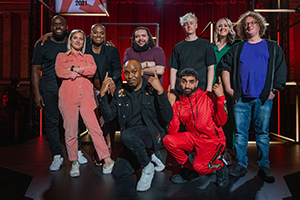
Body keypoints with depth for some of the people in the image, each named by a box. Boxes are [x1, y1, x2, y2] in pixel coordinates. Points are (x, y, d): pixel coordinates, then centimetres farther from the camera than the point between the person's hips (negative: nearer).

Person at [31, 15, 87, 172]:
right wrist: (37, 93, -4)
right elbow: (35, 70, 3)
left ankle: (77, 152, 20)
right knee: (51, 122, 2)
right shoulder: (43, 45, 3)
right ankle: (57, 157, 14)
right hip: (49, 90, -1)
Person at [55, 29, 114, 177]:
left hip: (86, 96, 1)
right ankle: (74, 162, 11)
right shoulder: (61, 56, 17)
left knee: (94, 127, -7)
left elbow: (93, 69, 0)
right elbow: (59, 72, -2)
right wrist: (83, 72, -1)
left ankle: (107, 160, -4)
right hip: (68, 96, -1)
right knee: (71, 130, -2)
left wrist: (74, 69, -5)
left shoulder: (88, 57, 22)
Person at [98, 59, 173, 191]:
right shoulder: (120, 92, 6)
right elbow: (108, 117, 2)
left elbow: (168, 118, -19)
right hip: (132, 141, 6)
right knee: (118, 174, 2)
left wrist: (160, 91, -29)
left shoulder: (152, 89, -9)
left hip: (150, 132, -6)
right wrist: (102, 95, -10)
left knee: (127, 135, -36)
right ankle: (150, 158, 21)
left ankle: (148, 168, -10)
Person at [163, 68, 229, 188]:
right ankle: (189, 170, 3)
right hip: (193, 138, 4)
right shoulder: (178, 104, 3)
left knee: (199, 167, -26)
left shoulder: (208, 96, -5)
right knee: (168, 140, -19)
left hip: (213, 139, -4)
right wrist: (170, 107, -11)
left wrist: (221, 97, -17)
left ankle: (219, 164, 11)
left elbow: (221, 122, -10)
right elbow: (172, 132, -5)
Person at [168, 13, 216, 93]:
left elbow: (210, 68, 2)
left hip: (201, 89, -1)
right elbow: (173, 69, 9)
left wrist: (209, 89, -7)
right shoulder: (178, 47, 12)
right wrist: (172, 89, -1)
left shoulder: (205, 44, 7)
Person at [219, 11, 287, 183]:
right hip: (241, 98, 1)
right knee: (240, 132, 1)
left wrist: (274, 90, -1)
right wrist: (228, 88, 3)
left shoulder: (273, 47, 13)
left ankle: (264, 167, 12)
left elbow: (281, 70, 9)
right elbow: (225, 67, 13)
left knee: (263, 133, 2)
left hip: (263, 98, -1)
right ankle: (241, 165, 11)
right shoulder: (237, 49, 15)